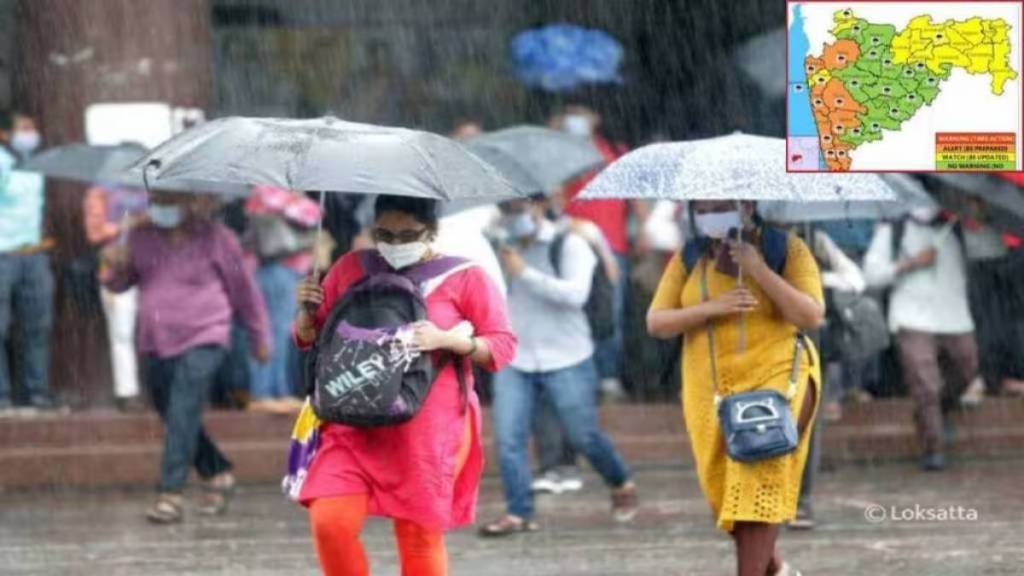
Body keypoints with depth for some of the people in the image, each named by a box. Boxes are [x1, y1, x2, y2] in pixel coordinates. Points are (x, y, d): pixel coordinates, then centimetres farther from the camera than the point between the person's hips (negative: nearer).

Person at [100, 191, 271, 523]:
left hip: (201, 342, -6)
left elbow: (243, 290, 5)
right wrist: (114, 267, -9)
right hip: (155, 346, 6)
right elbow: (120, 284, 16)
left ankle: (171, 495, -22)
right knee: (172, 418, 13)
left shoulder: (215, 239, -3)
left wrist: (259, 338, 12)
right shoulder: (141, 237, 7)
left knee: (183, 417, -19)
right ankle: (217, 476, 32)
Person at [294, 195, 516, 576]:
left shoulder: (464, 277, 1)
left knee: (420, 537, 0)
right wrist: (308, 312, -6)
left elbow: (503, 345, 0)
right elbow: (309, 338, 17)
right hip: (357, 427, 3)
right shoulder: (350, 269, 9)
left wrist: (446, 339, -16)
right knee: (329, 523, -12)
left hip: (429, 431, -3)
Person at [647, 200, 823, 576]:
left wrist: (758, 270, -19)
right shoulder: (689, 260, 8)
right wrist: (710, 308, -14)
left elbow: (812, 316, -11)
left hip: (773, 379, -4)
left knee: (760, 484, -16)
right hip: (711, 390, 4)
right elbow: (656, 322, 3)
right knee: (723, 489, 7)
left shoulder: (787, 250, -2)